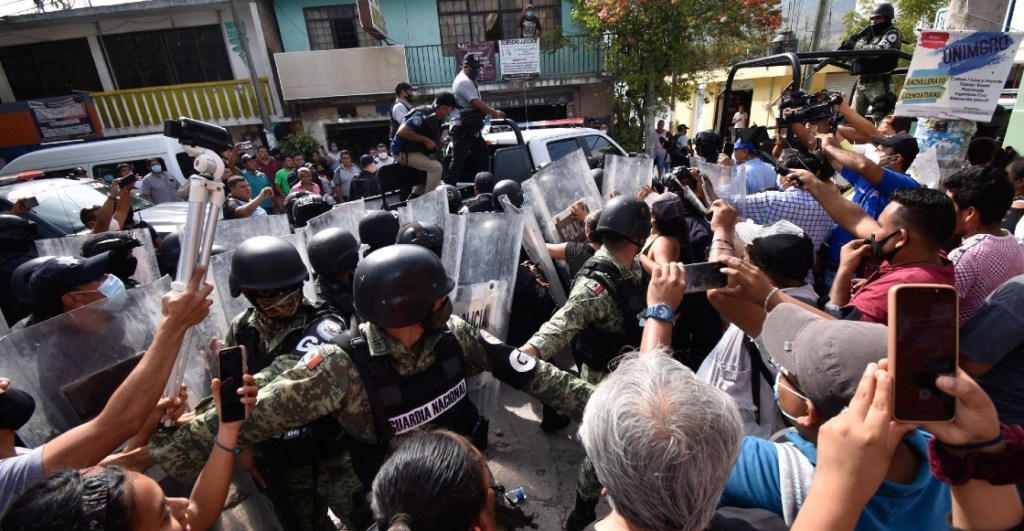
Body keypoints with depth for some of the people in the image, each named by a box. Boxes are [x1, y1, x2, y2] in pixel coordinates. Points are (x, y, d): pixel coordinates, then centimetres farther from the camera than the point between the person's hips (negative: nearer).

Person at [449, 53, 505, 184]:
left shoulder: (468, 80, 17)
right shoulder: (464, 82, -15)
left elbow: (476, 104, 21)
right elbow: (477, 103, -23)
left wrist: (490, 112, 9)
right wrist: (494, 113, -15)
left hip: (471, 129, 11)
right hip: (462, 130, -11)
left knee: (482, 153, 17)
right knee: (458, 161, -11)